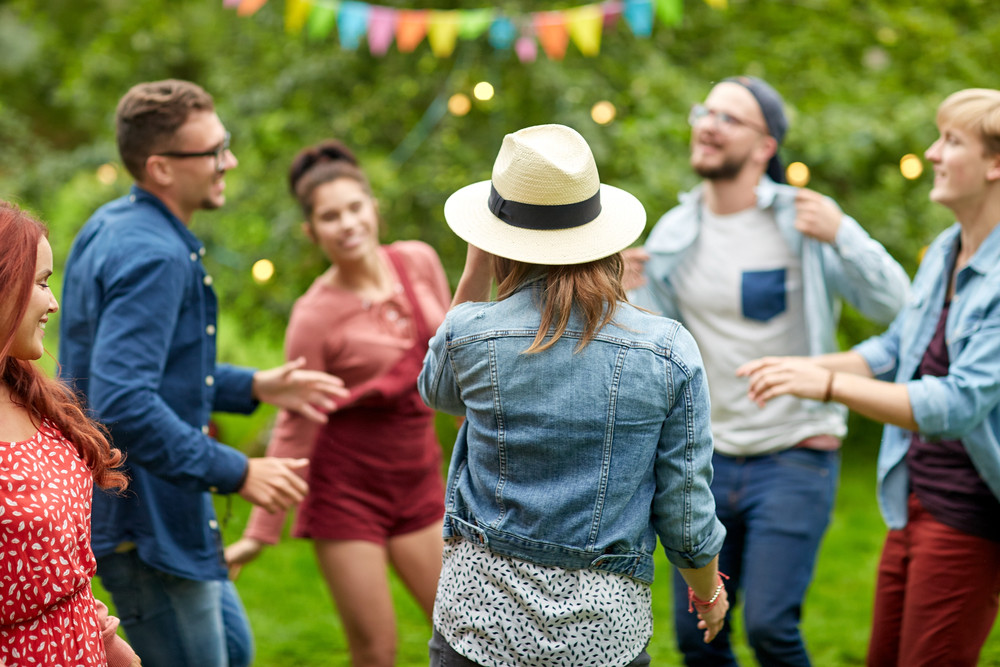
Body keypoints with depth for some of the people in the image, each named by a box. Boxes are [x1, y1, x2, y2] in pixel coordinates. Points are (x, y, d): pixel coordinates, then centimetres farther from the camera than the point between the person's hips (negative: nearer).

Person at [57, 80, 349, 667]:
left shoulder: (113, 226, 8)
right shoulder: (152, 256, -24)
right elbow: (123, 406, -33)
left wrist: (255, 386, 15)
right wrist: (236, 472, -26)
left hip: (163, 510, 10)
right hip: (144, 523, -10)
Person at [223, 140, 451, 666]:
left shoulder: (419, 262, -4)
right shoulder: (315, 316, -15)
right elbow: (294, 428, -9)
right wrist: (260, 533, -8)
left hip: (417, 479, 5)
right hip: (347, 484, -5)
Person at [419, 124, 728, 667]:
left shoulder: (470, 335, -10)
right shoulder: (670, 351, -10)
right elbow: (685, 511, -4)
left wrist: (474, 272, 10)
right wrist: (708, 590, 16)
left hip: (482, 612, 0)